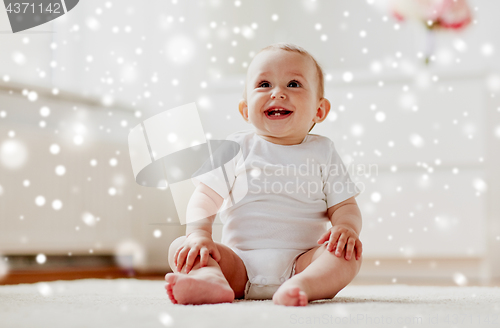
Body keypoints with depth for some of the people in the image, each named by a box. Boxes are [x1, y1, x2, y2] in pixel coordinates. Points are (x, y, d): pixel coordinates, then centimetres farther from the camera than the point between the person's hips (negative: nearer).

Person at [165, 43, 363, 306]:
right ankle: (212, 279, -47)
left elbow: (344, 204, 8)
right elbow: (205, 197, 2)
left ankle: (303, 285, -50)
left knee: (348, 254, -26)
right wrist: (199, 233, -18)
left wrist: (346, 226, -16)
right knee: (180, 247, -19)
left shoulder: (323, 152, 8)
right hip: (239, 262, 0)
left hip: (301, 261, 0)